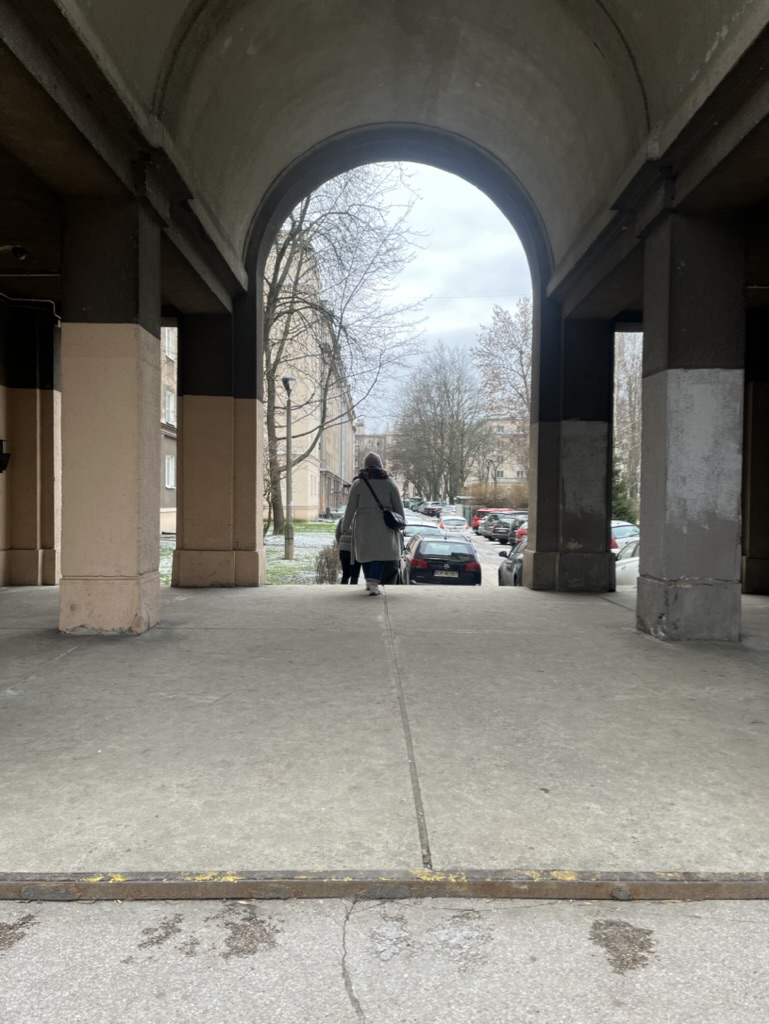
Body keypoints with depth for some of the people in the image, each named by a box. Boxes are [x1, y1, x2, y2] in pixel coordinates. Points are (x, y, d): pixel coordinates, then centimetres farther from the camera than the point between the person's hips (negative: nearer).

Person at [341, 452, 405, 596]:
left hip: (363, 525, 1)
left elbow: (350, 508, 0)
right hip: (383, 524, -1)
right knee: (381, 551, -2)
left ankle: (370, 581, 26)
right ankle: (374, 582, -19)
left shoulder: (358, 483, -1)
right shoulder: (389, 482, 1)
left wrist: (345, 527, 10)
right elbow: (398, 506, 4)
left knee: (366, 551, 14)